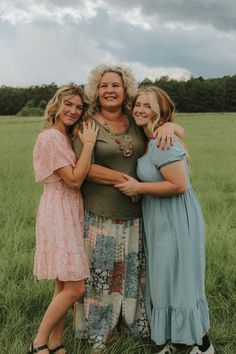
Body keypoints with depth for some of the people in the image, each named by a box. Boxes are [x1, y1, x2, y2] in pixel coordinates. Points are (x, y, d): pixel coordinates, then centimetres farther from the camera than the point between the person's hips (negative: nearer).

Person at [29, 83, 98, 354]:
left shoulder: (67, 137, 15)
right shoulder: (50, 138, -15)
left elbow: (76, 176, 11)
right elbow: (74, 180, -19)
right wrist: (88, 144, -17)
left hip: (71, 213, 9)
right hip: (58, 213, -9)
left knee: (64, 286, 12)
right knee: (74, 288, -8)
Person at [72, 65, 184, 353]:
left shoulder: (136, 123, 6)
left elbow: (181, 132, 13)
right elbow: (85, 168, -16)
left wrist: (168, 125, -10)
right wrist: (126, 180, -16)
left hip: (134, 213, 4)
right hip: (100, 215, -4)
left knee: (133, 270, 15)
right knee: (101, 272, 6)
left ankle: (134, 321, 34)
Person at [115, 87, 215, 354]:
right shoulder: (146, 140, 9)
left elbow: (179, 185, -26)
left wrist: (138, 187, -19)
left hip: (176, 222, -10)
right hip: (159, 221, 10)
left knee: (178, 281, 1)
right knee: (163, 280, 16)